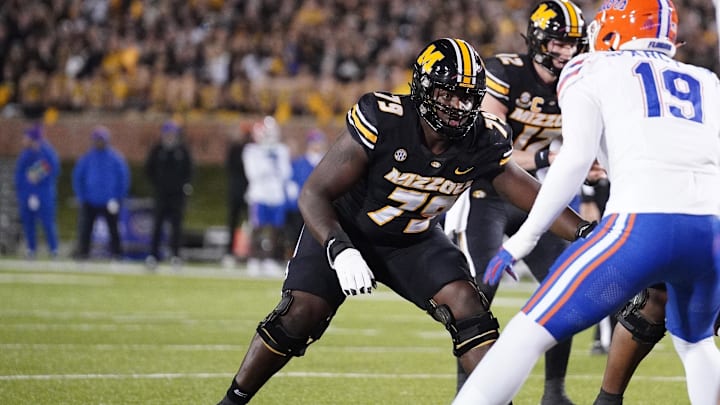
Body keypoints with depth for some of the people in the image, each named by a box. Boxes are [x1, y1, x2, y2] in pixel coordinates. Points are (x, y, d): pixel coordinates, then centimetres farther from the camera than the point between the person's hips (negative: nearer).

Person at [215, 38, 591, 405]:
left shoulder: (483, 142, -20)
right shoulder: (381, 120, -32)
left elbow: (536, 199, -7)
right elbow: (314, 193, -29)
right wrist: (339, 250, -44)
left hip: (414, 241, 3)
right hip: (346, 230, -3)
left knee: (467, 307, -17)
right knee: (301, 315, -16)